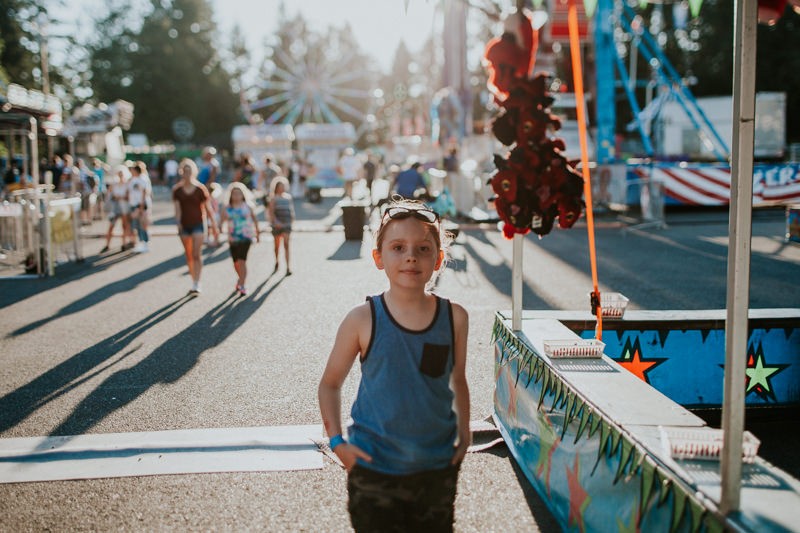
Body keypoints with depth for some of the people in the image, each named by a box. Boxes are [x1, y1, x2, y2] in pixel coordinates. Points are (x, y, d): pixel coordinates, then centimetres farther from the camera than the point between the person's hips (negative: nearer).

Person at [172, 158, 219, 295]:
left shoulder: (200, 189, -5)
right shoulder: (177, 190, 1)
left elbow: (208, 208, -1)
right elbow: (177, 208, -5)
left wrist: (214, 226, 1)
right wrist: (178, 223, -21)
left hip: (198, 224, -3)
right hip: (184, 225, 3)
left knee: (196, 254, -13)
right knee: (188, 255, 10)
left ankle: (196, 284, -13)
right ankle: (194, 282, 22)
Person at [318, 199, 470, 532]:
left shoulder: (454, 317, -5)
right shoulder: (363, 320, -12)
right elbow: (330, 383, 0)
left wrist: (464, 433, 5)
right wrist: (336, 441, -8)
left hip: (438, 468, 3)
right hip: (373, 469, -2)